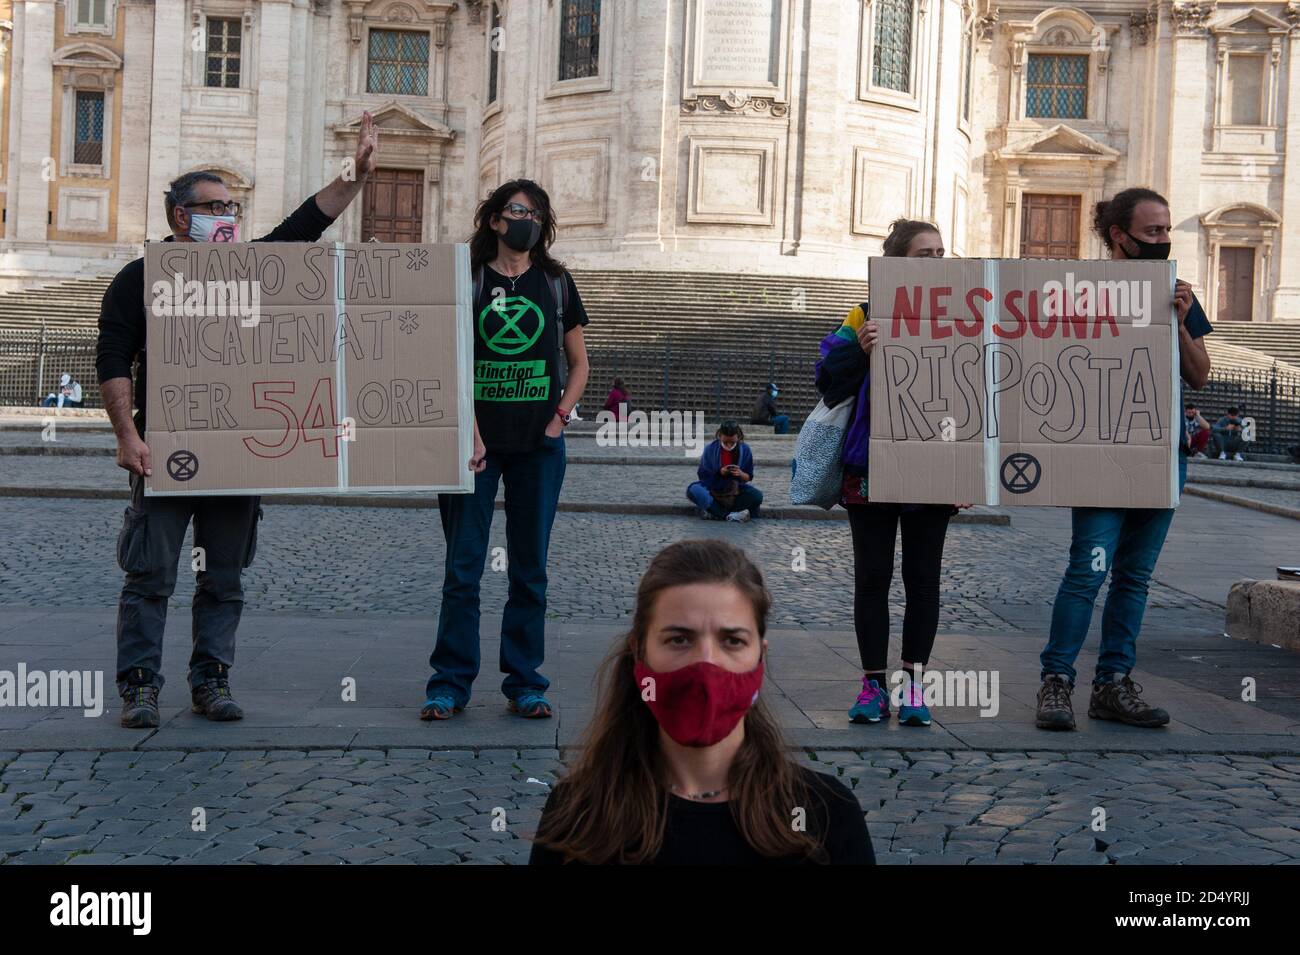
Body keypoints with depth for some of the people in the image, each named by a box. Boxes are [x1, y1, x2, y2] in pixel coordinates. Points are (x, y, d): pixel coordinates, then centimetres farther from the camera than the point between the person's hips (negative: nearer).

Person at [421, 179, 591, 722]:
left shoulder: (556, 283, 10)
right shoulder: (468, 279, 4)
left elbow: (579, 364, 16)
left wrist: (561, 415, 1)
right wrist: (468, 432, -11)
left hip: (538, 444, 2)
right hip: (479, 439, -2)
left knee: (529, 568, 6)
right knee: (463, 566, -1)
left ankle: (524, 683, 14)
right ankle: (450, 683, 8)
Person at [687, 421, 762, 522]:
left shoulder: (745, 450, -7)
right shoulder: (710, 448, -12)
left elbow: (749, 477, -1)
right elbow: (702, 474, -7)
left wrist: (741, 474, -24)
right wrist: (719, 472, -25)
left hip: (735, 489, 2)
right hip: (712, 488, -1)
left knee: (757, 496, -27)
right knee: (694, 491, -33)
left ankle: (714, 512, -26)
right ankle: (729, 515, -32)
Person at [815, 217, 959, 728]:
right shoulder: (867, 315, 0)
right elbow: (828, 379, -4)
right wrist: (858, 349, -21)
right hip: (872, 469, -1)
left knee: (923, 578, 6)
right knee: (872, 577, 4)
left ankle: (912, 682, 15)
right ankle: (873, 682, 13)